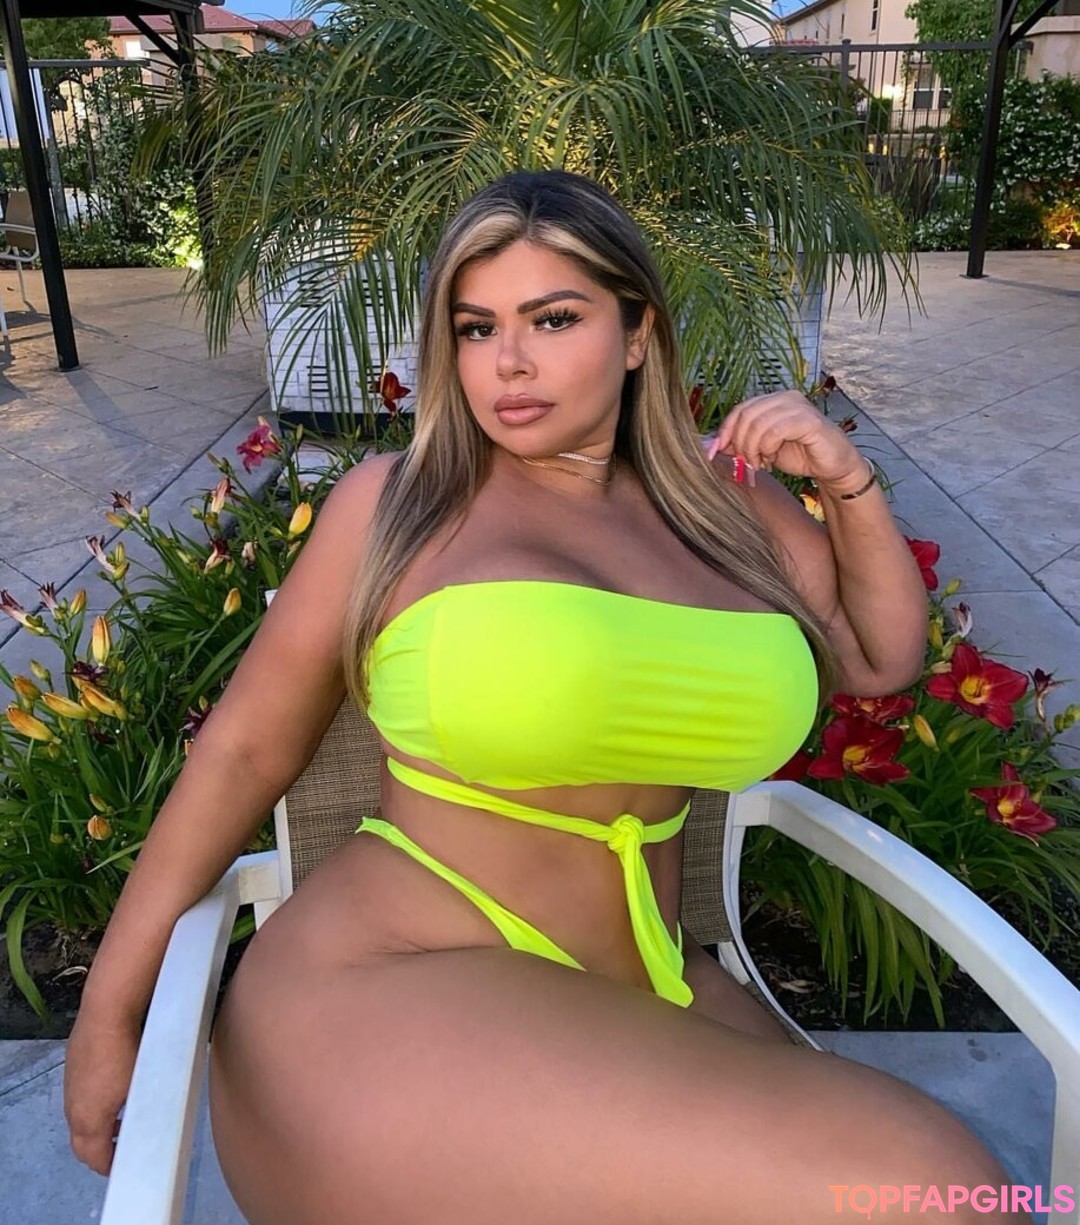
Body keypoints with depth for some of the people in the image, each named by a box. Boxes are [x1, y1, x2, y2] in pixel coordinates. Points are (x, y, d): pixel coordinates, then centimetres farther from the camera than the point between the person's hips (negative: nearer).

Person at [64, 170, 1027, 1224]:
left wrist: (847, 485, 6)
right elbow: (244, 750, 1)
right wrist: (109, 1013, 6)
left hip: (640, 999, 6)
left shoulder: (722, 504, 8)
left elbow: (880, 660, 21)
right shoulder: (397, 503, -3)